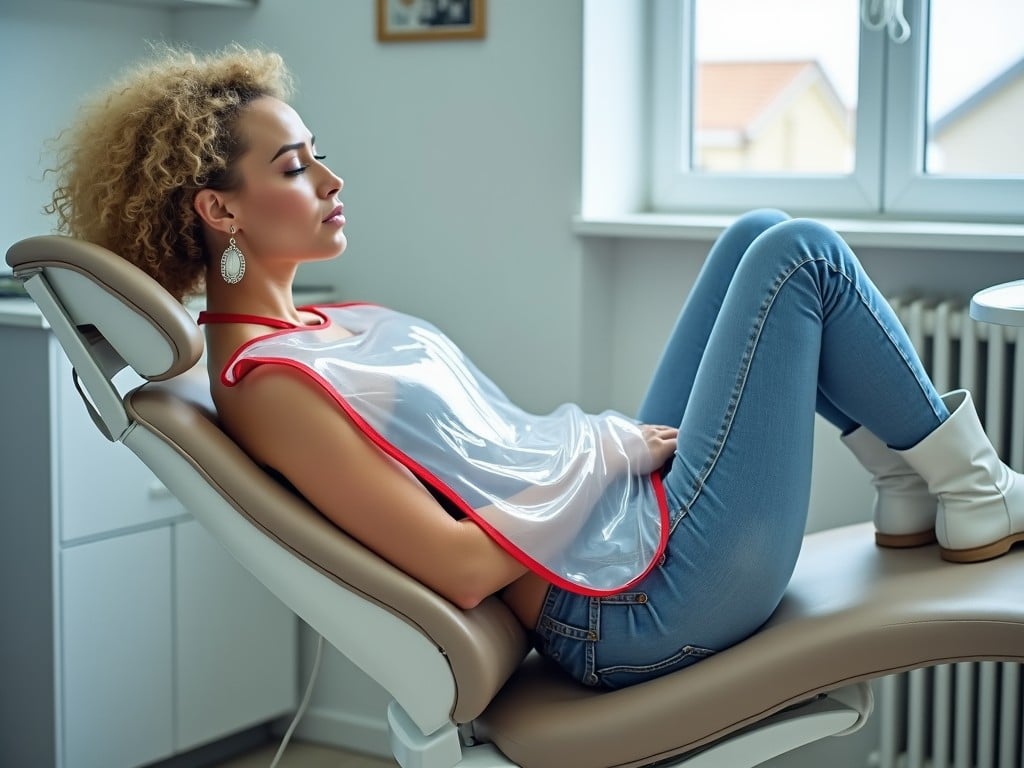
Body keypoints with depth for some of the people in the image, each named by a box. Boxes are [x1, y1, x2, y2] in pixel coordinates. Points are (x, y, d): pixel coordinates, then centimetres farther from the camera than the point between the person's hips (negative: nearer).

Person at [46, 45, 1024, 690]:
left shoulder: (319, 326, 11)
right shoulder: (266, 382, -20)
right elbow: (462, 568, -24)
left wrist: (613, 441, 3)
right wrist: (608, 451, -14)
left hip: (630, 510, 10)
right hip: (641, 600, -10)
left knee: (760, 236, 11)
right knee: (799, 253, -5)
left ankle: (911, 495, 16)